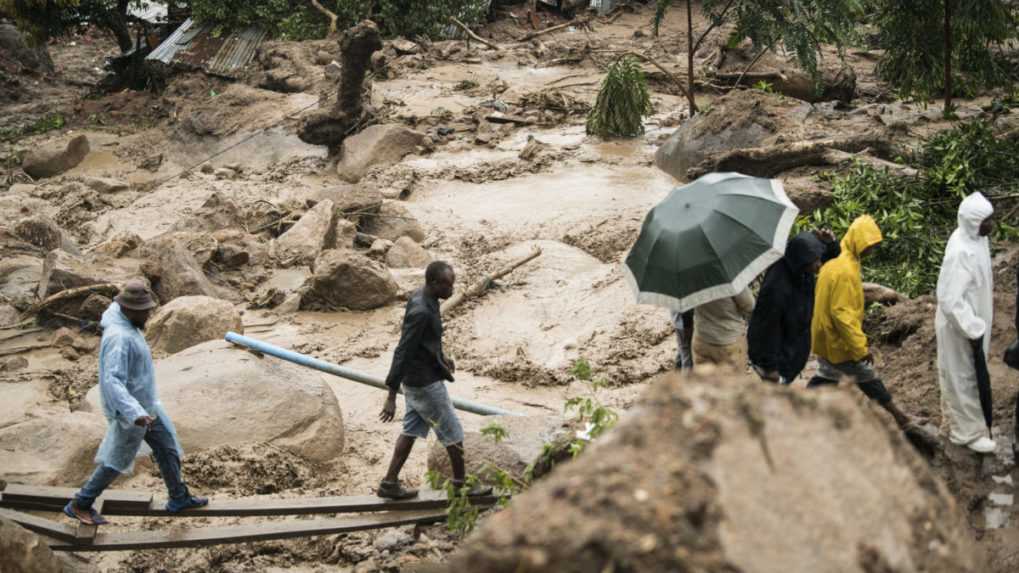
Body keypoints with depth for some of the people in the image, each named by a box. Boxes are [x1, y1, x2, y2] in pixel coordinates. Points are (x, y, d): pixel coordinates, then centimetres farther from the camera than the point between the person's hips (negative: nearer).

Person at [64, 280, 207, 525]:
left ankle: (179, 498, 34)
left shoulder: (125, 324, -2)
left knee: (167, 448, 18)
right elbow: (112, 382, -39)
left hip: (145, 404, 9)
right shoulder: (120, 338, -32)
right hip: (131, 408, -9)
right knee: (116, 460, 8)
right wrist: (135, 414, -49)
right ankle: (79, 505, 23)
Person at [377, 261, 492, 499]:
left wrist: (441, 356, 27)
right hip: (426, 383, -9)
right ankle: (461, 484, 21)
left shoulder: (423, 299, 1)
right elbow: (402, 353, -29)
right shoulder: (420, 312, -29)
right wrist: (391, 397, -28)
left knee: (412, 430, 16)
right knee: (453, 433, 6)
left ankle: (390, 483, 20)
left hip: (415, 380, 9)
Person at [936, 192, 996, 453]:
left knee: (957, 374, 26)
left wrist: (978, 325, 20)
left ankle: (954, 414, 45)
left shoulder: (975, 238, -3)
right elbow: (950, 300, -31)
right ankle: (968, 432, 22)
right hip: (960, 325, -9)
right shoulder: (961, 252, -33)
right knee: (964, 378, 7)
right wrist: (973, 330, -24)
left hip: (970, 320, 9)